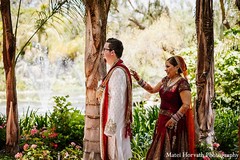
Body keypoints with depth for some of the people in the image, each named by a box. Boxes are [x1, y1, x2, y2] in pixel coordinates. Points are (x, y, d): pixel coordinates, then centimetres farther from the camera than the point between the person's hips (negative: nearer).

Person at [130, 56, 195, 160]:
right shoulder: (165, 80, 8)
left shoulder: (182, 83, -16)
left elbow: (186, 105, -20)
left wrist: (174, 119, -17)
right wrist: (138, 79, 12)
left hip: (174, 122, -8)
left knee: (172, 152, 1)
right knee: (160, 149, 15)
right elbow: (152, 90, 20)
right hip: (162, 119, 8)